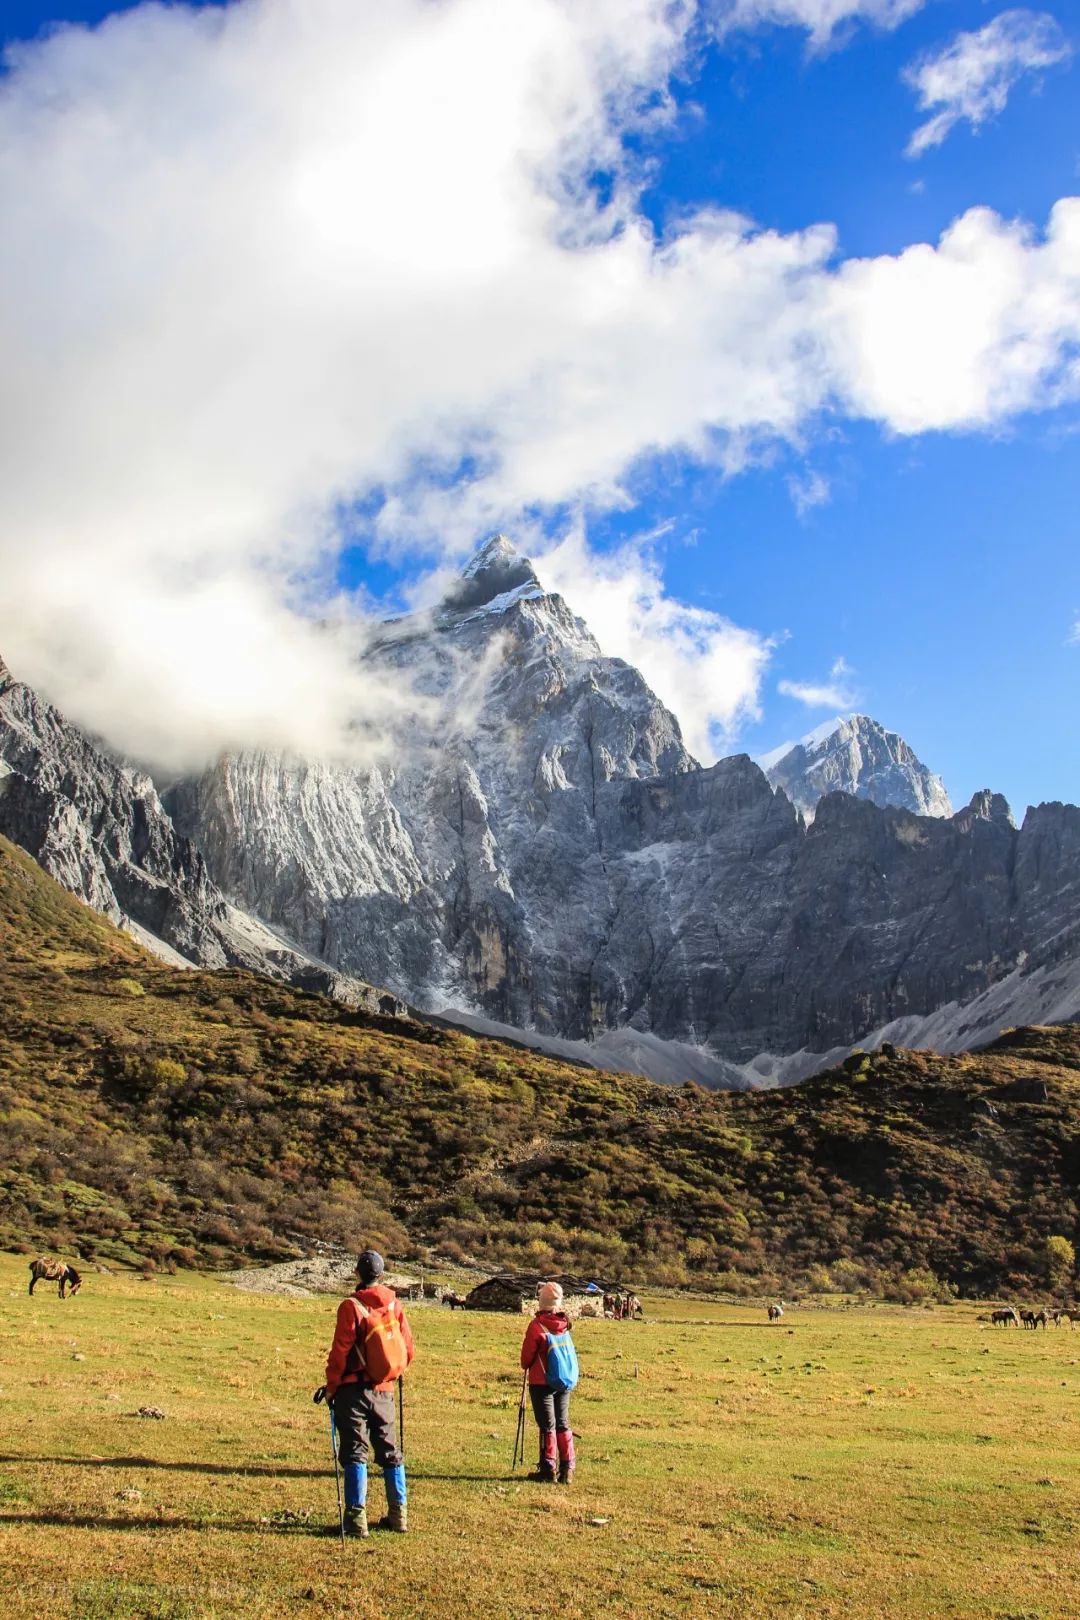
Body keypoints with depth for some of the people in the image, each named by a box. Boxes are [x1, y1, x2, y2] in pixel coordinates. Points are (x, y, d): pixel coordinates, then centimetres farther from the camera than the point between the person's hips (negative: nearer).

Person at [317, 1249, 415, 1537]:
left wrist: (331, 1386, -3)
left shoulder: (351, 1306, -12)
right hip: (384, 1391, 5)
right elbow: (408, 1350, 7)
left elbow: (340, 1351, -13)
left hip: (354, 1390, -5)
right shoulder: (394, 1305, 3)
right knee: (389, 1451, 15)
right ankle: (398, 1514, 19)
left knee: (354, 1452, 0)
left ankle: (356, 1517, -4)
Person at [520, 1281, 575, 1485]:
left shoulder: (536, 1325, -17)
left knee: (547, 1426, 3)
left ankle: (548, 1469, 8)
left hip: (542, 1382, -4)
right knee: (563, 1424, 13)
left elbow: (527, 1355, -7)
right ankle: (567, 1469, 14)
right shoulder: (565, 1323, -4)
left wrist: (526, 1366, 13)